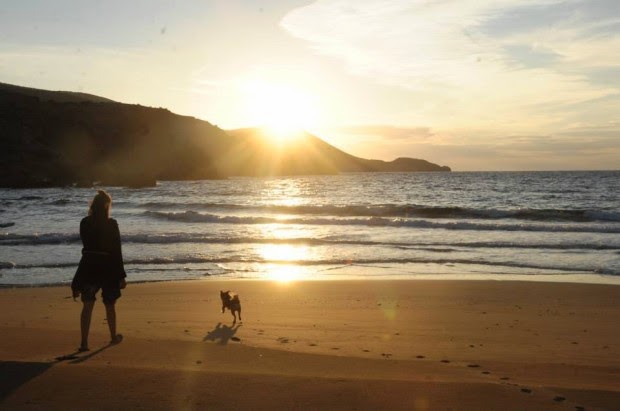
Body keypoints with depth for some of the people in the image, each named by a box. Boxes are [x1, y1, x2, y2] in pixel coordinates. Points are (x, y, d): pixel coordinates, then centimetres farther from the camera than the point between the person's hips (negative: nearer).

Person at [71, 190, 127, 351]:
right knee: (109, 305, 16)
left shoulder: (84, 223, -2)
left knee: (87, 305, 3)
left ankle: (84, 342, -8)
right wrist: (121, 275, -6)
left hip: (88, 266, 2)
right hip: (107, 268, -2)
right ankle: (113, 336, 34)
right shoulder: (111, 225, -12)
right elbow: (117, 252, -10)